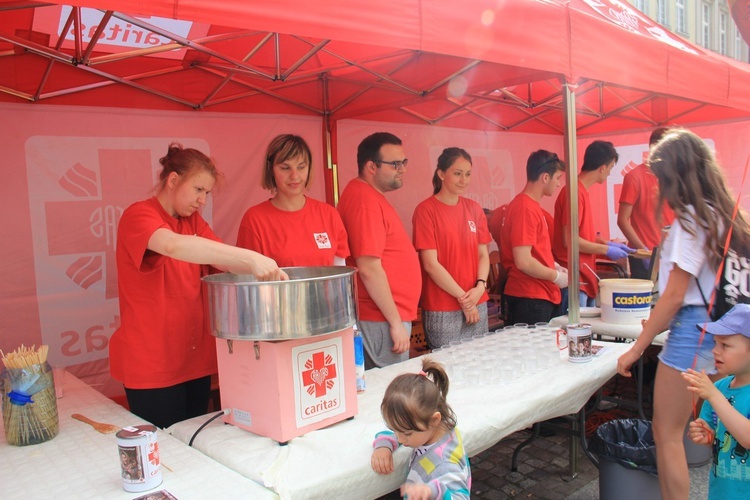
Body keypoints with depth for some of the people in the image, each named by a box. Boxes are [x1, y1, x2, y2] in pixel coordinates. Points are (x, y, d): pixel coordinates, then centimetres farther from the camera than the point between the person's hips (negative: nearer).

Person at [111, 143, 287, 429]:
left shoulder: (193, 220, 10)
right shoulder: (138, 216, -13)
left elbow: (226, 262, -3)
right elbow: (173, 245, -35)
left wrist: (266, 270, -23)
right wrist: (251, 257, -40)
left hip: (195, 359, 7)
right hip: (152, 365, -7)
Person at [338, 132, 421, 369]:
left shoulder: (371, 196, 14)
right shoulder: (364, 200, -17)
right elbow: (369, 269, -23)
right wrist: (396, 322, -17)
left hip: (388, 316, 10)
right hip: (382, 321, -10)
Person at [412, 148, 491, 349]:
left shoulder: (474, 208, 8)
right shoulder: (426, 210, -9)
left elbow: (483, 254, 9)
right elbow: (430, 264, -12)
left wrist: (480, 287, -9)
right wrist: (463, 298, -10)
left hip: (477, 305, 5)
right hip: (442, 311, -5)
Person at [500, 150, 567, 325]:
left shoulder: (533, 206, 12)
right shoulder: (525, 208, -18)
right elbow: (523, 261, -24)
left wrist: (555, 267, 12)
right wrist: (556, 276, -10)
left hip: (543, 295, 10)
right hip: (529, 298, -10)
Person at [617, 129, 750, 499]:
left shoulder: (691, 217, -15)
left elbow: (675, 296, -17)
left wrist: (636, 349, -11)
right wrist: (661, 325, 21)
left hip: (692, 330, -9)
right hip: (718, 328, 9)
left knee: (667, 435, 2)